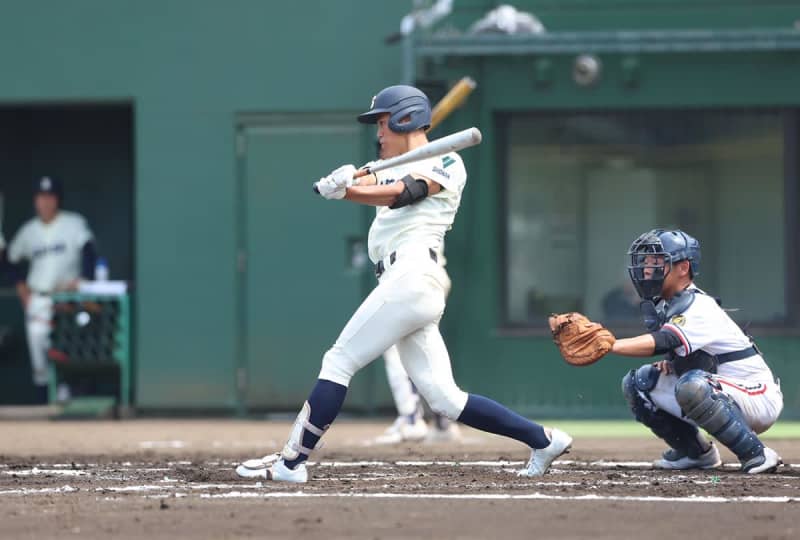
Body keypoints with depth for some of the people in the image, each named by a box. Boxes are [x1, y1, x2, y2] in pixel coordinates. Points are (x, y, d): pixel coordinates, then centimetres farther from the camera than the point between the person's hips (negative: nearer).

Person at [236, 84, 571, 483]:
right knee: (443, 397, 2)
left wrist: (341, 189, -26)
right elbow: (366, 184, 9)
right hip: (411, 286, 9)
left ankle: (291, 462, -9)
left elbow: (396, 195, -15)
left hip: (410, 275, -9)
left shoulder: (444, 163, 2)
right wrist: (340, 183, -14)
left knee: (339, 362, -9)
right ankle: (543, 440, 3)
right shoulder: (397, 170, 28)